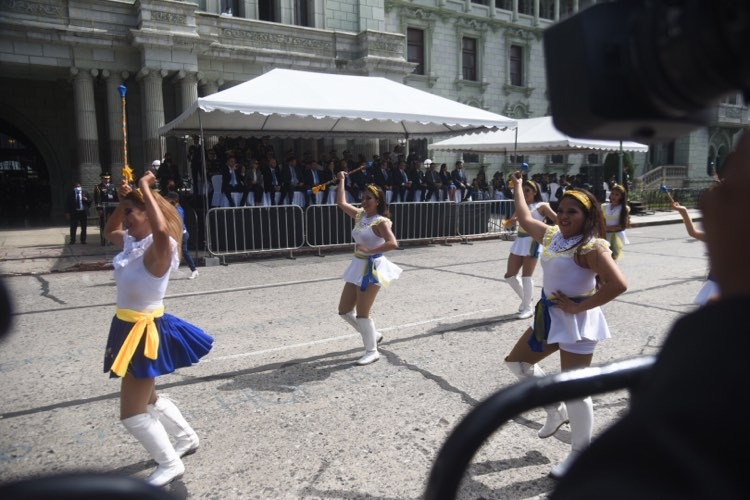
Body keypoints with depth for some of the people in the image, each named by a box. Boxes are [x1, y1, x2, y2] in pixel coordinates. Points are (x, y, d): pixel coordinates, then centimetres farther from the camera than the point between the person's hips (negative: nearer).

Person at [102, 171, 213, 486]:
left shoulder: (158, 248, -24)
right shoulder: (131, 242, 2)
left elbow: (163, 230, -48)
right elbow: (109, 232, 24)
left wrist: (145, 190, -34)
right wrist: (122, 200, 7)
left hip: (145, 332, -10)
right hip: (128, 327, 10)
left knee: (132, 413, 2)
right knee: (145, 398, 25)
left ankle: (170, 464, 22)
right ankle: (187, 438, 45)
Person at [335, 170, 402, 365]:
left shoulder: (380, 221, -15)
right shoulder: (360, 215, 7)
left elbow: (393, 243, -29)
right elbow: (341, 203, 13)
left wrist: (369, 250, -29)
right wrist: (342, 180, 18)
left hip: (372, 267, -8)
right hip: (358, 266, 8)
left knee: (362, 313, -4)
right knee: (344, 310, 12)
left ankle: (372, 351, 14)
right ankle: (373, 335, 32)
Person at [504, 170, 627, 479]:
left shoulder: (591, 247, -19)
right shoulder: (551, 235, 5)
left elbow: (619, 284, -30)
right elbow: (524, 219, 23)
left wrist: (580, 307, -22)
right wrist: (518, 186, 31)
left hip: (576, 320, -9)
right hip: (550, 315, 9)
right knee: (517, 362, 18)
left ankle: (580, 455, 19)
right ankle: (556, 412, 34)